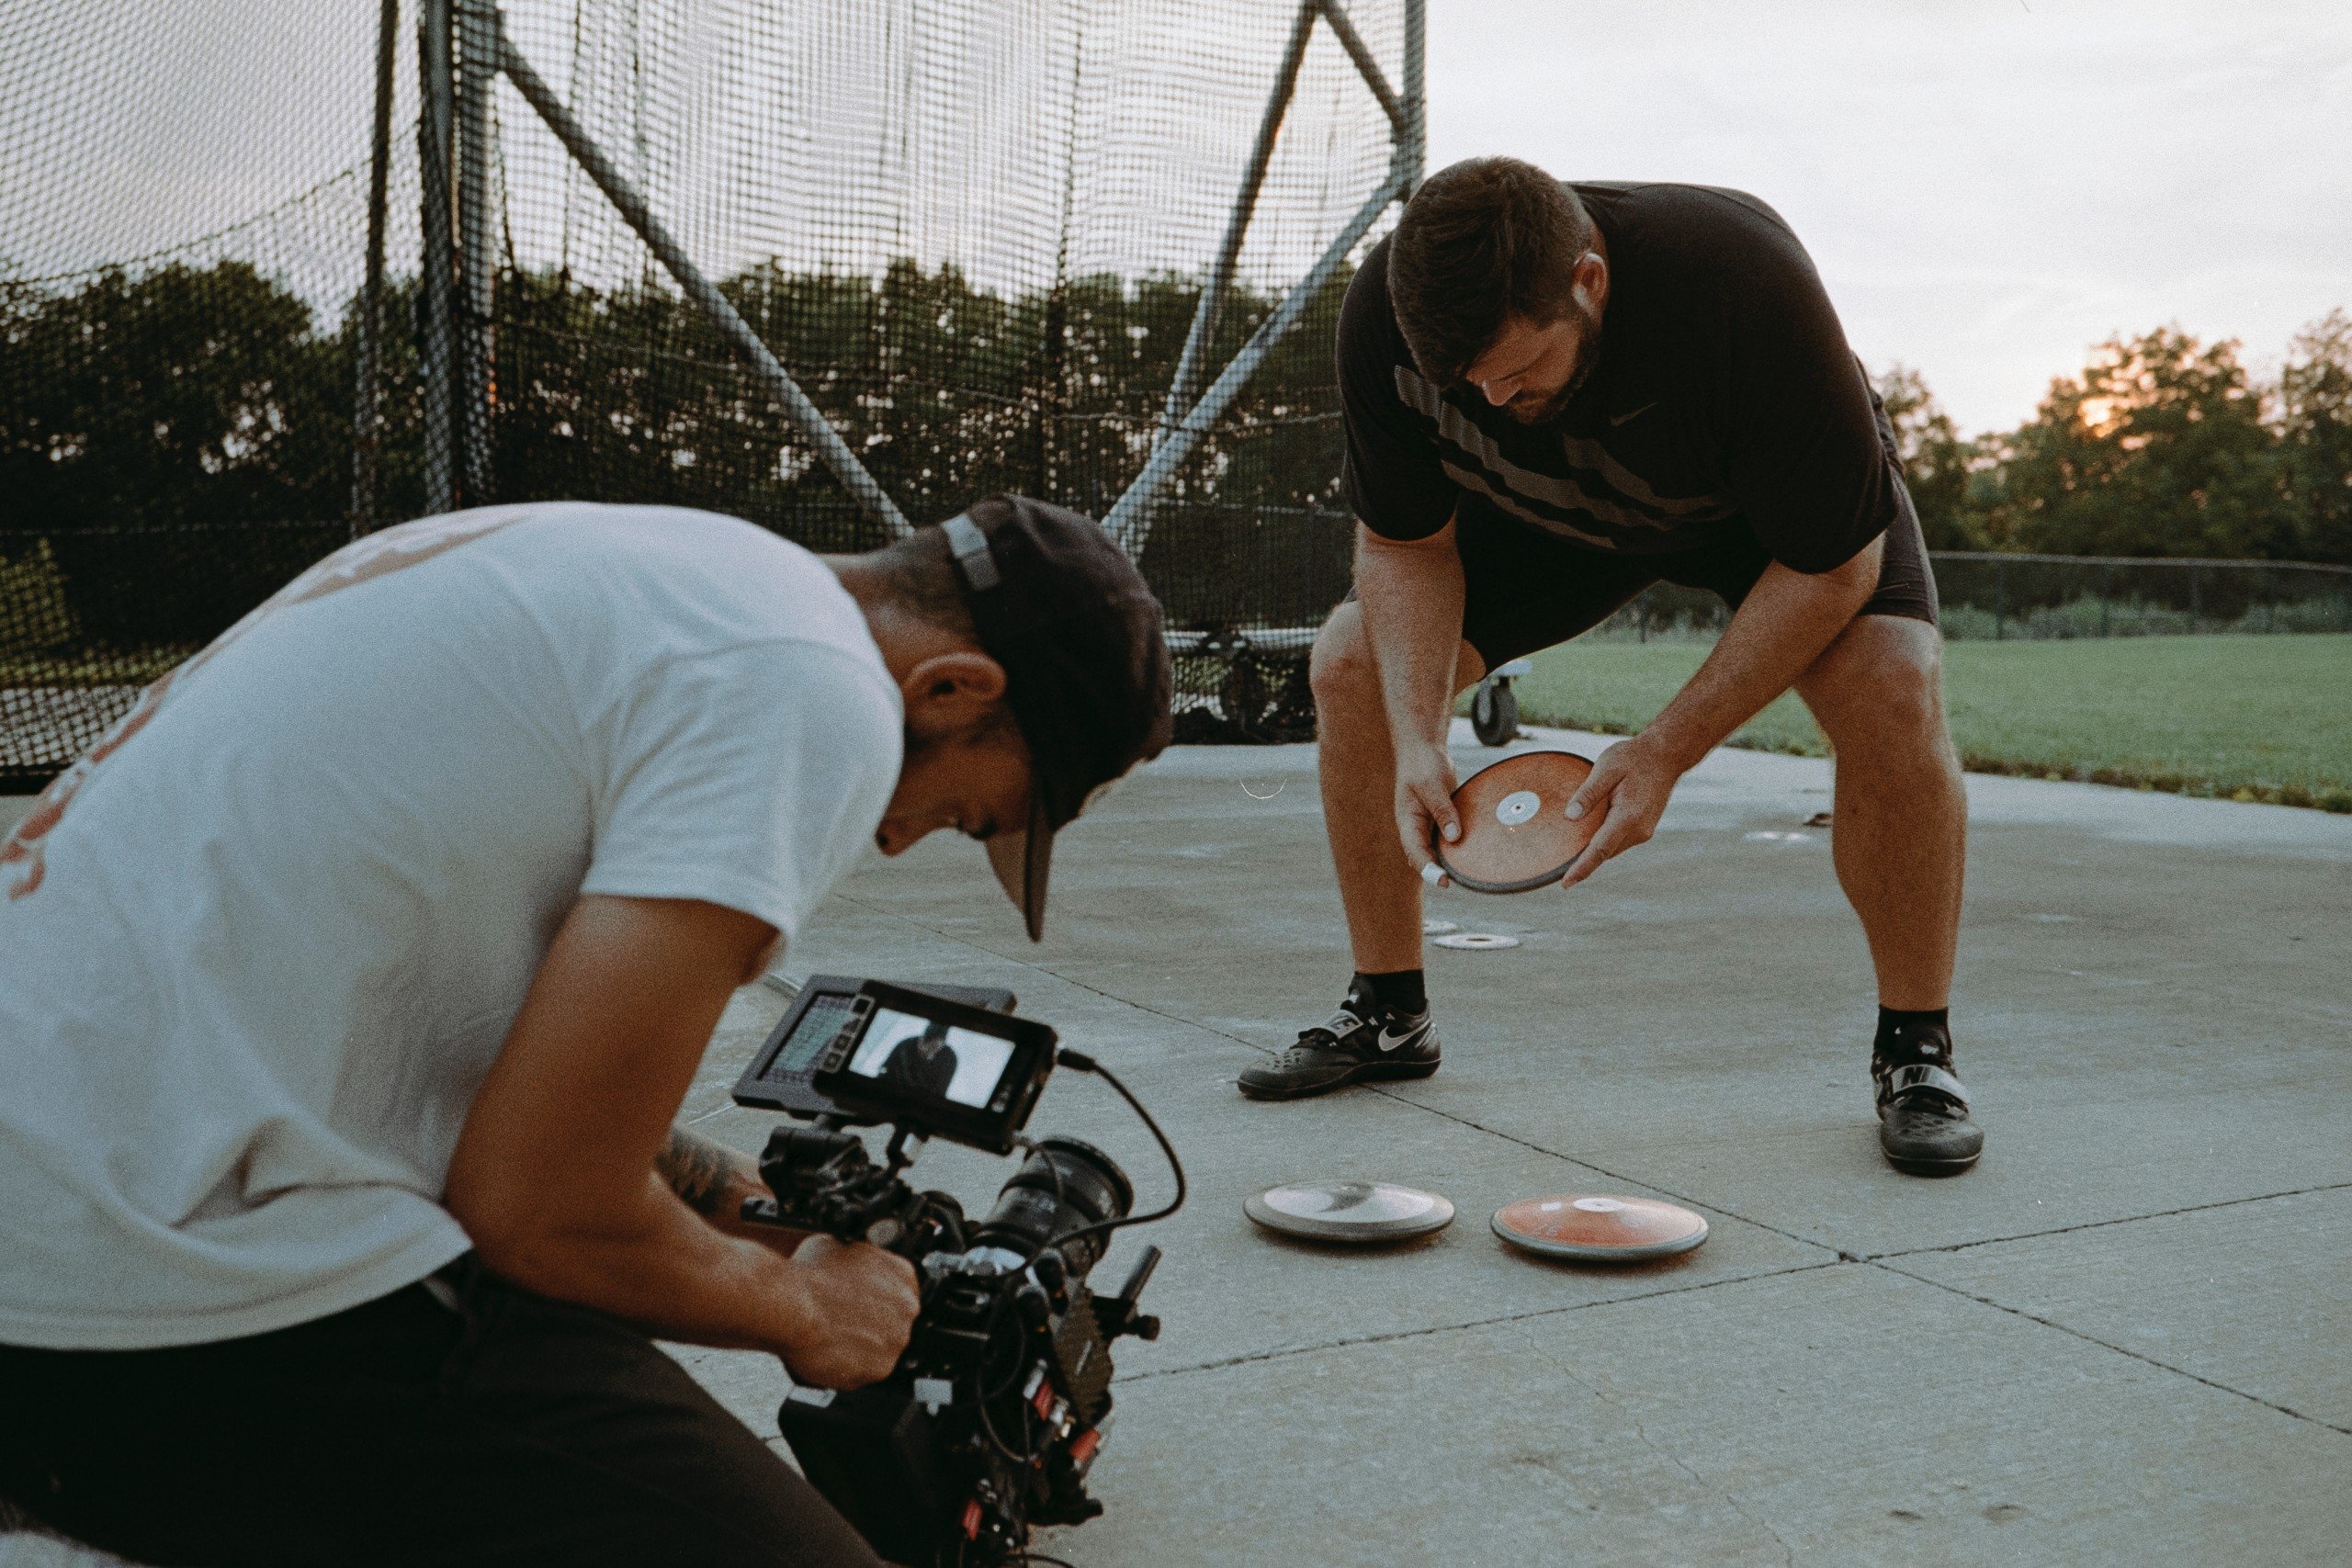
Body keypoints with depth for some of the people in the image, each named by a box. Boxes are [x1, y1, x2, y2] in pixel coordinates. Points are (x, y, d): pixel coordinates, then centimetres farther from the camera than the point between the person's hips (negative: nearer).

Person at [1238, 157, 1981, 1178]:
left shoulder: (1745, 287, -42)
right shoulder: (1385, 314, -31)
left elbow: (1831, 566, -31)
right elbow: (1404, 541, -15)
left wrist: (1665, 753, -35)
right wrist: (1416, 740, -30)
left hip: (1775, 491, -3)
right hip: (1546, 511, 4)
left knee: (1891, 688, -30)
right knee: (1353, 664, -12)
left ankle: (1915, 1048, -9)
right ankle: (1389, 1015, 6)